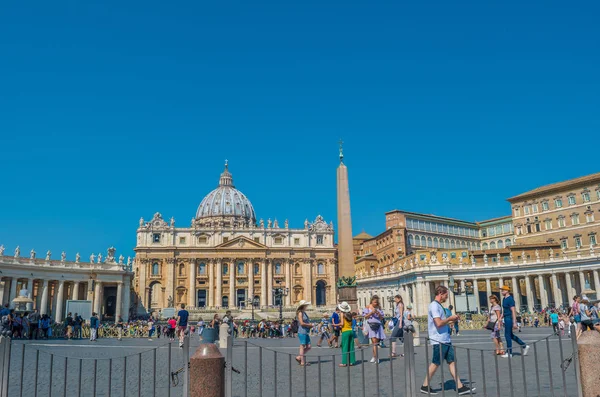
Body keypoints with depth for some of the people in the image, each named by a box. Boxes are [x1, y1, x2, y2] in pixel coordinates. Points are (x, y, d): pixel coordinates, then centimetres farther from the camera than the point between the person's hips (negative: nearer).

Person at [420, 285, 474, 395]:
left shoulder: (438, 306, 16)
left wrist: (451, 321, 11)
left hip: (446, 340, 9)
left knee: (452, 362, 7)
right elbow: (439, 323, -24)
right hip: (439, 341, -9)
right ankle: (425, 386, 12)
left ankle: (460, 387, 9)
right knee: (435, 363, 0)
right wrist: (450, 318, -11)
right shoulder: (434, 306, -16)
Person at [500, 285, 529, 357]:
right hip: (506, 318, 10)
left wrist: (514, 322, -22)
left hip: (509, 318, -10)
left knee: (507, 335, -4)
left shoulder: (510, 299, -16)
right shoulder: (504, 299, 13)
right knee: (510, 335, 16)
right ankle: (524, 346, 25)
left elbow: (513, 311, -20)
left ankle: (509, 353, 5)